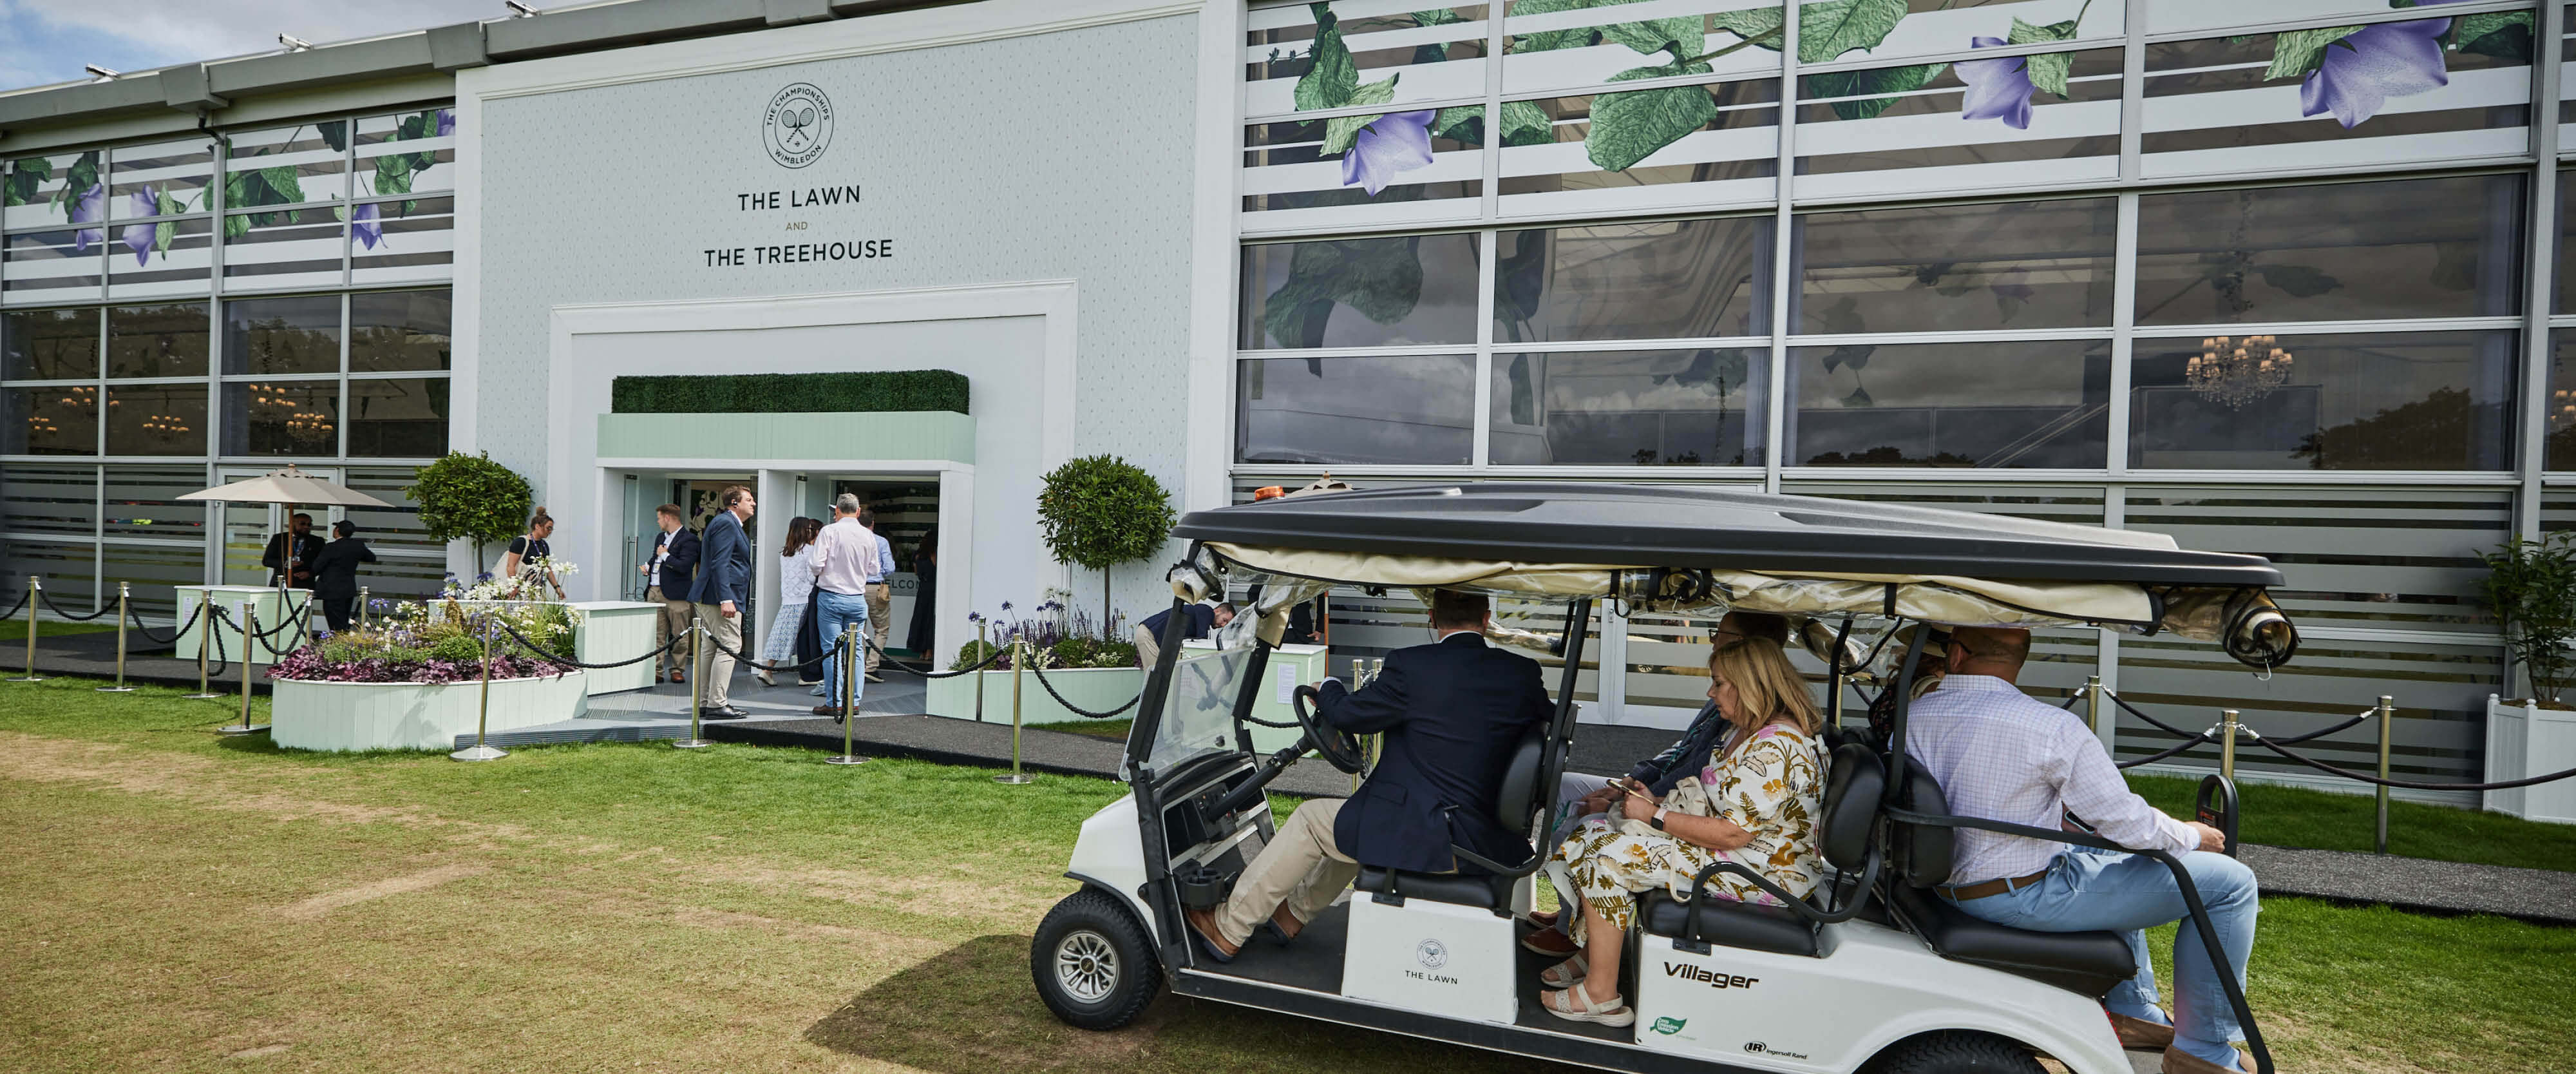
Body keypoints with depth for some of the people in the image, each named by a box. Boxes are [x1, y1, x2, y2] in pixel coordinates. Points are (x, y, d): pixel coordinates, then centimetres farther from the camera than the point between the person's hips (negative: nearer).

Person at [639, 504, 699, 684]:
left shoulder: (688, 539, -7)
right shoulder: (660, 538, 20)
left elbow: (684, 566, -18)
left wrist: (665, 555, -8)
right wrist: (648, 566, 13)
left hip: (675, 595, -7)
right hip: (654, 592, 7)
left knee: (678, 636, 1)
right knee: (656, 634, 4)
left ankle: (677, 670, 11)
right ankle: (656, 670, 7)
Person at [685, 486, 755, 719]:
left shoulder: (728, 523, 22)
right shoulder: (726, 523, -11)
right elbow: (719, 564, -20)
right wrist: (726, 599, -25)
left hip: (706, 599, 11)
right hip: (721, 596, -11)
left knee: (711, 648, 12)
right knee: (729, 647, -11)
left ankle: (705, 704, 17)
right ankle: (717, 704, -12)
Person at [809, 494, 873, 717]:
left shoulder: (830, 531, -8)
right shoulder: (868, 536, 3)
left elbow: (817, 565, -12)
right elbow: (873, 569, 10)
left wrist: (817, 573, 10)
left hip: (831, 596, -3)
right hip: (858, 597, 3)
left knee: (832, 650, 0)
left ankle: (834, 704, 1)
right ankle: (853, 701, 10)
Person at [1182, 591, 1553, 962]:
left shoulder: (1411, 666, -14)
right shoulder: (1522, 673, -1)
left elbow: (1348, 714, -4)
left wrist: (1330, 688, 18)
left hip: (1427, 840, -6)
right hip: (1489, 840, 7)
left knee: (1311, 819, 14)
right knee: (1354, 822, 31)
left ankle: (1228, 930, 24)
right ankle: (1296, 912, 45)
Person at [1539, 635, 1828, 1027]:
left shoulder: (1776, 748, -24)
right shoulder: (1751, 732, 10)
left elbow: (1733, 833, -26)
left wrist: (1654, 815, -19)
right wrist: (1656, 800, 2)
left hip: (1758, 875, -11)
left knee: (1608, 856, -17)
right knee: (1596, 830, 5)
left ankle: (1601, 993, -8)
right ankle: (1591, 957, 14)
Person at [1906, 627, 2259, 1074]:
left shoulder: (1909, 717, -2)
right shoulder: (2052, 727, -19)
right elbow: (2129, 823, -13)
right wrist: (2191, 835, 10)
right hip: (2029, 897, -7)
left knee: (2114, 862, 34)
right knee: (2232, 881, 4)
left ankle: (2132, 1012, 38)